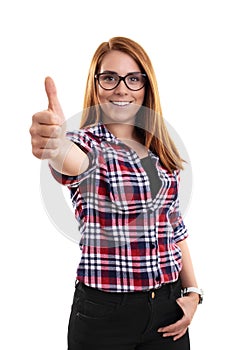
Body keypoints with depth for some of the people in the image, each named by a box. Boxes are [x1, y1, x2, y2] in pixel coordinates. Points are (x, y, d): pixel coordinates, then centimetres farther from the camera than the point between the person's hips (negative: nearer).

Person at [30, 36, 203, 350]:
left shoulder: (162, 153, 6)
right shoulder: (86, 142, -8)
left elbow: (176, 230, 12)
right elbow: (77, 160, -33)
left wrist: (192, 292, 3)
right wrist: (54, 142, -55)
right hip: (104, 312, -4)